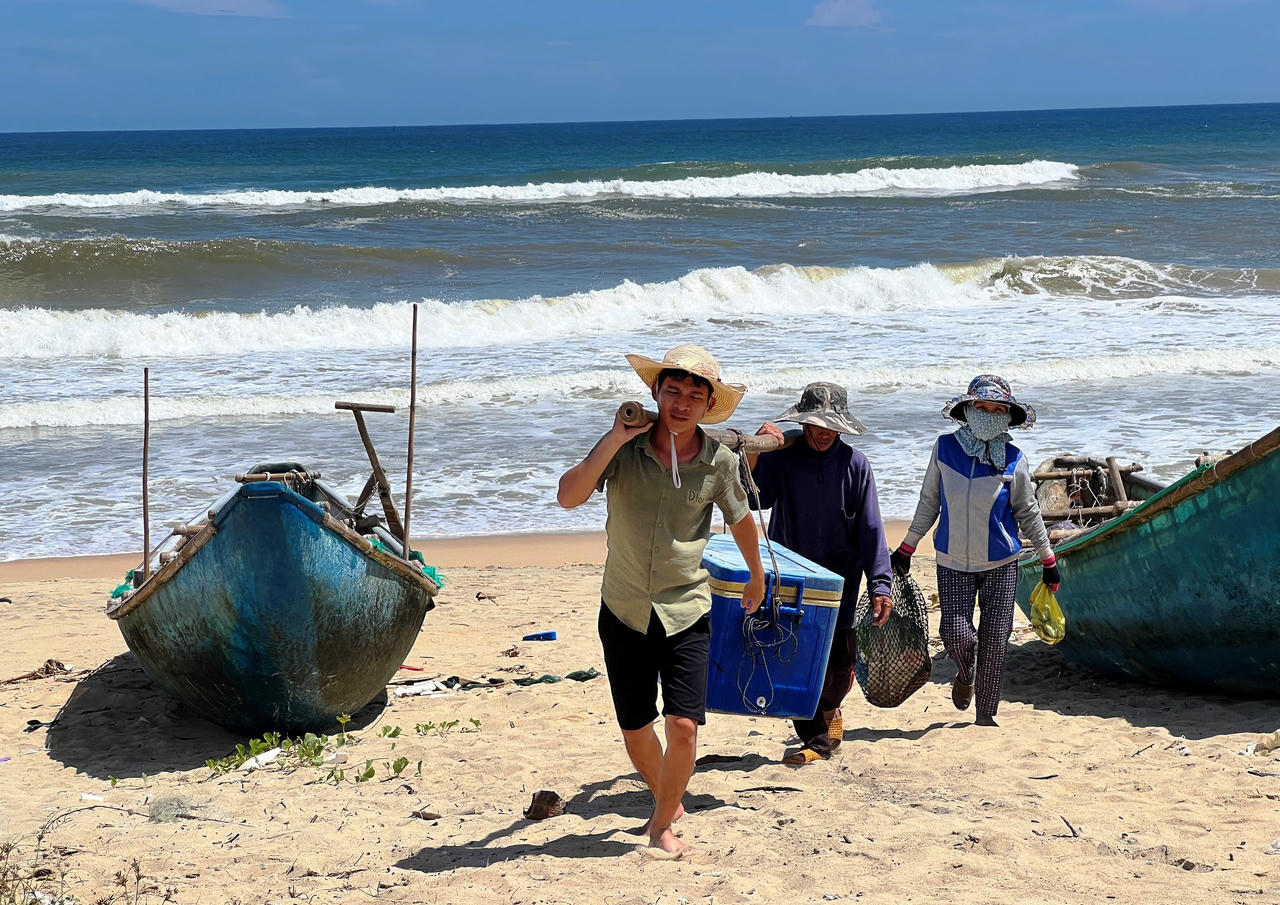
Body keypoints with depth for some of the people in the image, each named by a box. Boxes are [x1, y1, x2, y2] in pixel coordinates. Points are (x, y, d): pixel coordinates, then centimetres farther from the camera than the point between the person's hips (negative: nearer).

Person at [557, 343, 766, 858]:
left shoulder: (719, 462, -5)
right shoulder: (623, 448, -8)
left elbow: (741, 520, 14)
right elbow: (568, 497, -21)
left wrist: (757, 579, 27)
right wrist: (617, 437, -25)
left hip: (685, 612, -1)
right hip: (624, 610, 1)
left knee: (683, 726, -12)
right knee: (636, 731, 10)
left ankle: (662, 825, 11)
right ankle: (669, 799, 39)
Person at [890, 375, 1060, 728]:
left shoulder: (1014, 460, -5)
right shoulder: (945, 448, -3)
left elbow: (1027, 513, 7)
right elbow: (929, 502, 8)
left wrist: (1048, 559, 9)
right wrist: (907, 547, 11)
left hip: (1001, 565, 0)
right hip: (953, 564, 0)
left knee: (994, 641, -1)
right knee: (957, 634, -12)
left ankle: (986, 714, 16)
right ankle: (964, 674, 24)